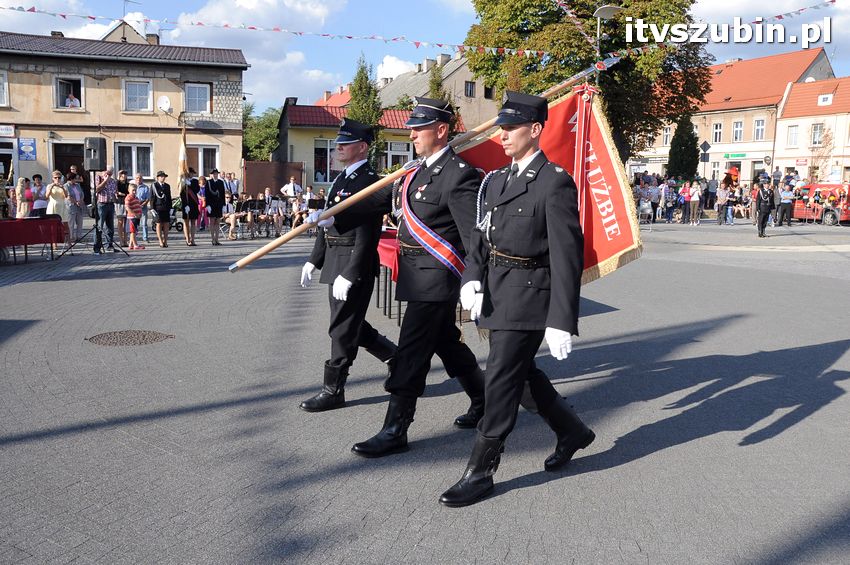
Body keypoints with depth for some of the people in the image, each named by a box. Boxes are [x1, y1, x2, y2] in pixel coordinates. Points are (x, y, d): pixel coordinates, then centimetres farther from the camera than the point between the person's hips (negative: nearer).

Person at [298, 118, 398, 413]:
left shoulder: (369, 181, -15)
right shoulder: (341, 178, 15)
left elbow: (367, 235, -20)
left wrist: (349, 275, -23)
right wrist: (314, 260, 17)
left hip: (354, 265, -10)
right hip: (335, 262, 10)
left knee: (343, 328, 0)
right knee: (349, 323, 17)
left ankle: (333, 391, 12)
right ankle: (396, 358, 33)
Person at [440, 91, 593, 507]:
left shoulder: (555, 182, -13)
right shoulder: (496, 180, 12)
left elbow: (566, 257, -17)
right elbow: (480, 236, 12)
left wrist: (561, 321, -21)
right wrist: (471, 279, -7)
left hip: (528, 297, -8)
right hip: (496, 295, 8)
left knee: (501, 381, -3)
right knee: (522, 372, 19)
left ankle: (480, 472, 11)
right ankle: (572, 431, 40)